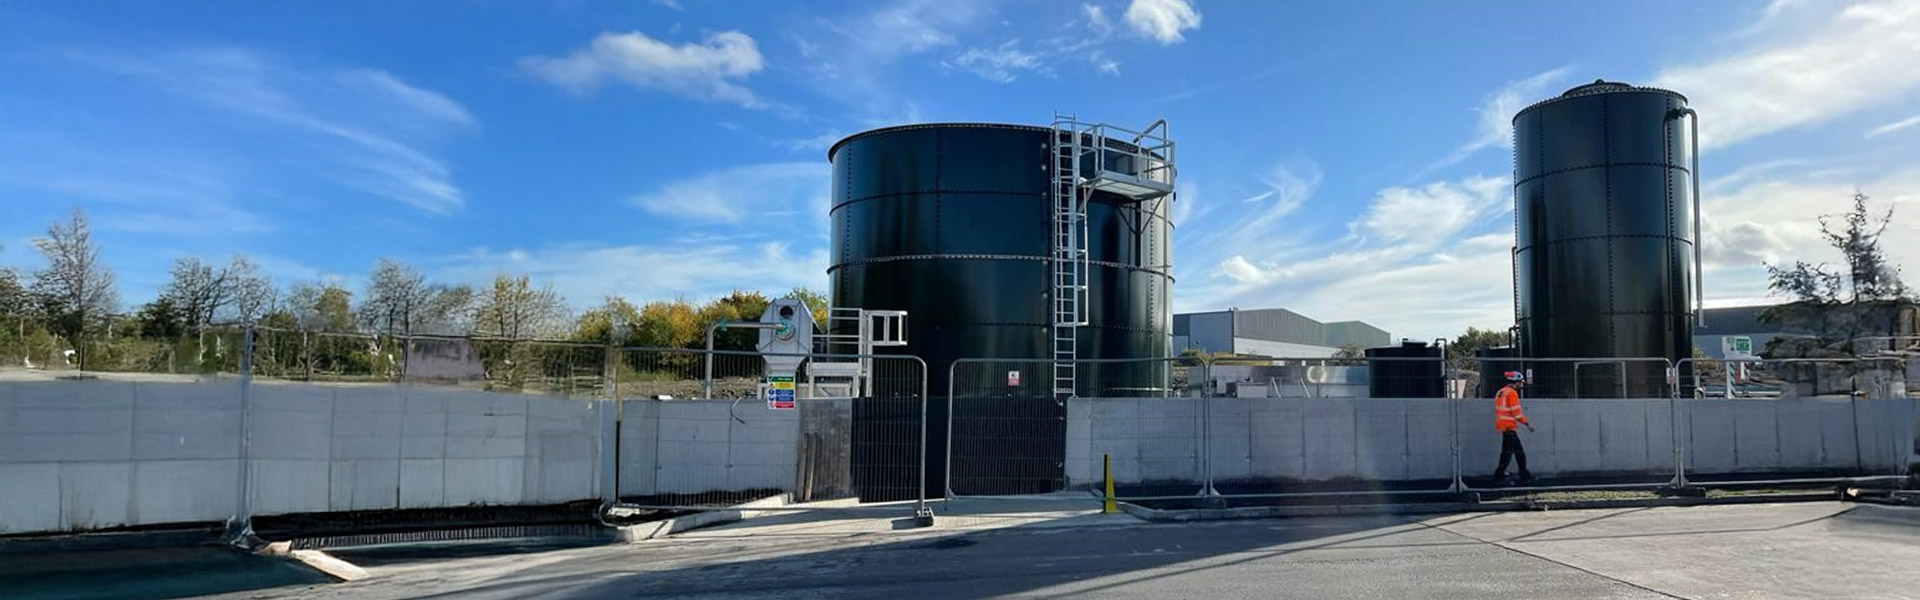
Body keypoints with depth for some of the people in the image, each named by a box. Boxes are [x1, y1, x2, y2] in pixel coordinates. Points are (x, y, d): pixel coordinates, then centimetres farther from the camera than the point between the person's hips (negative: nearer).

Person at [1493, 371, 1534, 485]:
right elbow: (1516, 412, -16)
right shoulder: (1512, 393, -13)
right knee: (1508, 452, -6)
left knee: (1519, 450, 15)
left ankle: (1524, 475, 21)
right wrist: (1527, 424, -10)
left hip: (1502, 425, 10)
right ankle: (1499, 476, -5)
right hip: (1509, 427, -10)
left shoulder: (1501, 392, 15)